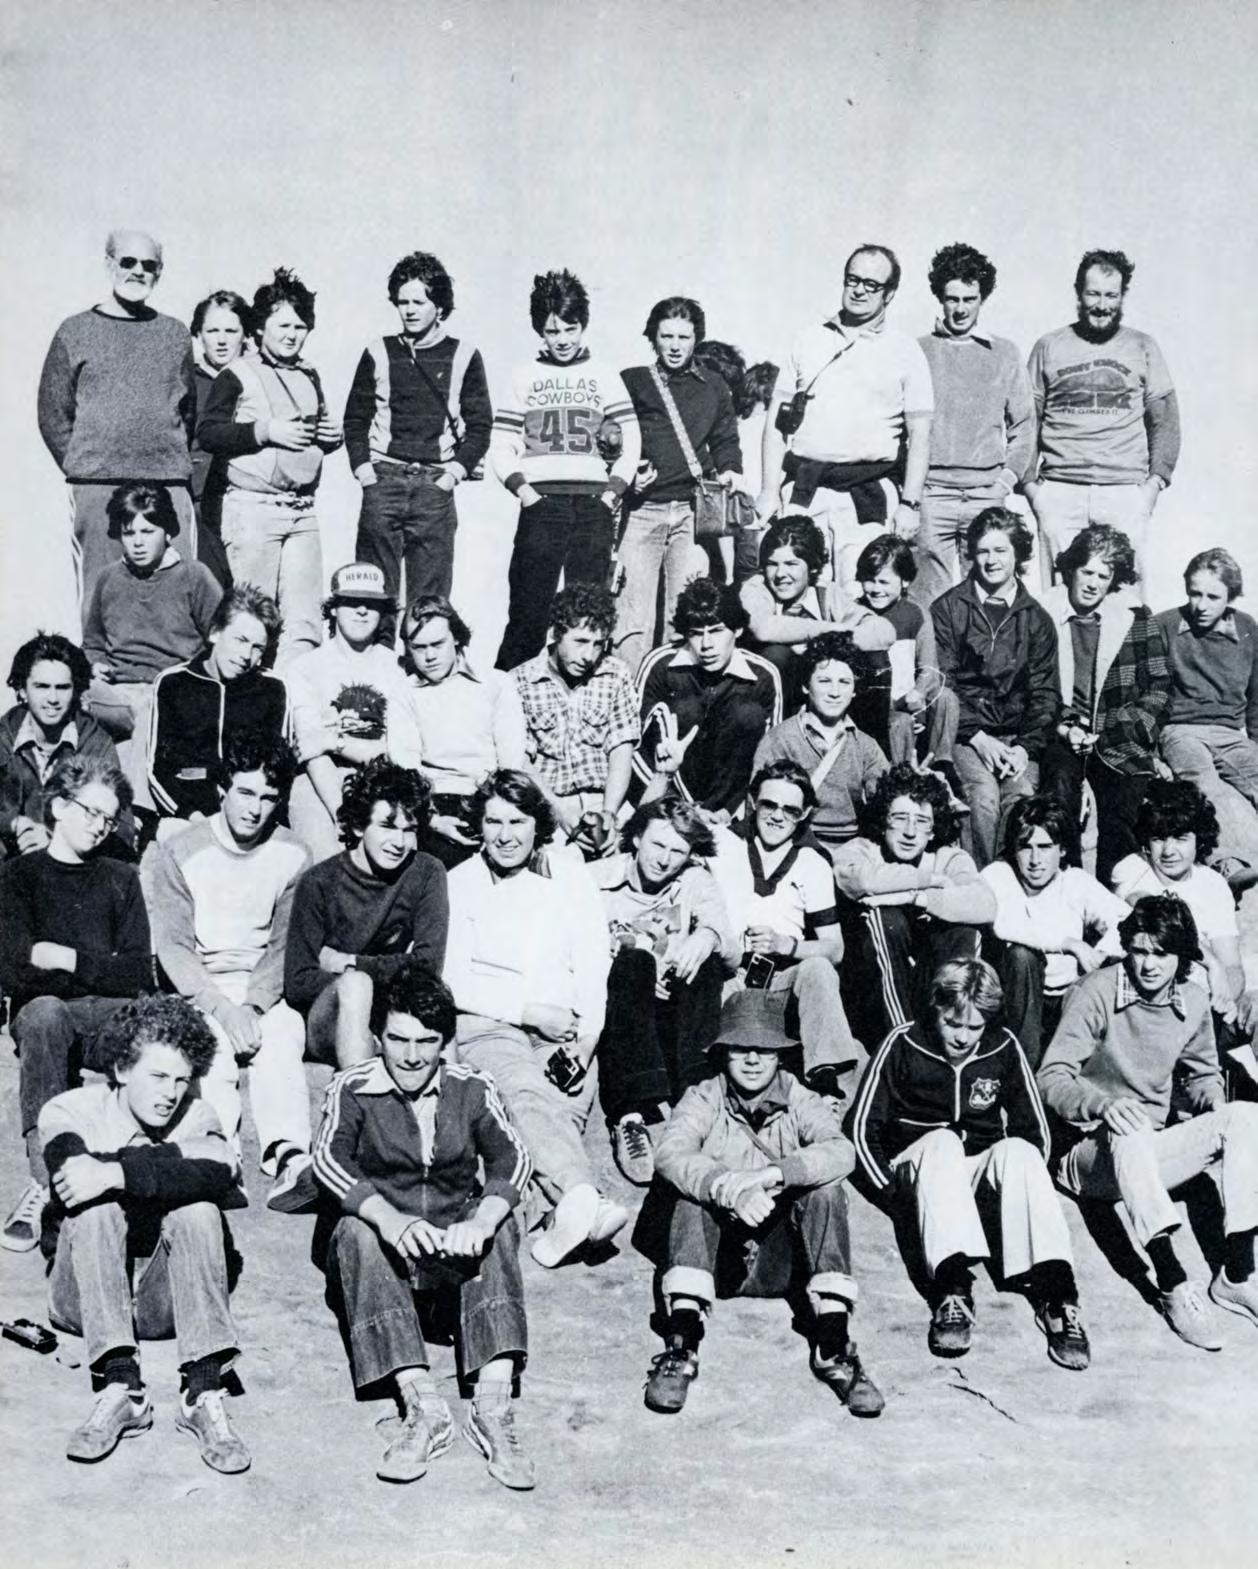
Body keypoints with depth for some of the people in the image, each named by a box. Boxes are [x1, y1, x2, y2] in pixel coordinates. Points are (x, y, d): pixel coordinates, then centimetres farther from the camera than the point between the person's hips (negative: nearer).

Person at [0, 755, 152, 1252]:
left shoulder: (120, 879, 22)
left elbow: (140, 974, 9)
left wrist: (68, 960, -4)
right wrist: (104, 969, -3)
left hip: (112, 1016, 1)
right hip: (45, 1012, -1)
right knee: (43, 1012, -37)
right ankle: (44, 1172, -40)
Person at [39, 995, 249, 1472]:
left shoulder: (196, 1116, -4)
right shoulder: (71, 1110, -6)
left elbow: (218, 1176, -27)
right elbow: (71, 1166, -29)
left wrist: (118, 1173, -38)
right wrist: (177, 1157, -27)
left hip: (164, 1300, 1)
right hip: (85, 1298, -1)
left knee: (198, 1211, -27)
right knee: (95, 1208, -28)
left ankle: (204, 1394, -32)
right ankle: (120, 1388, -35)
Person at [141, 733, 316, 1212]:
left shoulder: (292, 856, 4)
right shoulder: (174, 854, 0)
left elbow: (286, 947, 1)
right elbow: (173, 946, -6)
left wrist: (253, 1005, -16)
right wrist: (221, 1007, -19)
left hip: (266, 988, 1)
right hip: (195, 990, 0)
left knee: (280, 1040, -30)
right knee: (213, 1047, -31)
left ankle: (290, 1159, -46)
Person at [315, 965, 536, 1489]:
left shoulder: (472, 1089, -1)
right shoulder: (352, 1089, -5)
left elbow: (511, 1160, -15)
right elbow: (330, 1160, -23)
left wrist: (480, 1221, -37)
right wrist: (389, 1218, -42)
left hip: (454, 1251, 1)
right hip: (384, 1248, -1)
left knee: (500, 1224, -27)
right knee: (357, 1232, -32)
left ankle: (493, 1405, -35)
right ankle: (421, 1405, -39)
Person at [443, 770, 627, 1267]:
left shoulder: (571, 878, 14)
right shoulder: (460, 883, 9)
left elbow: (594, 971, 8)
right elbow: (453, 982, 1)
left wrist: (584, 1042, -9)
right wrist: (530, 1010, -8)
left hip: (563, 1033, 3)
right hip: (485, 1025, -3)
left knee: (566, 1104, -30)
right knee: (527, 1092, -35)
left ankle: (568, 1215, -51)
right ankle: (587, 1202, -58)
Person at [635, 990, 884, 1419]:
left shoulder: (800, 1103, 0)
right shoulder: (703, 1100, -2)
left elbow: (841, 1152, -22)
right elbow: (670, 1154, -24)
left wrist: (772, 1175, -39)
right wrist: (731, 1189, -42)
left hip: (782, 1261, 1)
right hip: (714, 1257, 0)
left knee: (826, 1187, -23)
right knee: (694, 1187, -27)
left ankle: (833, 1347, -27)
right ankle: (681, 1346, -36)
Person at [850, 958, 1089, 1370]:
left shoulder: (1004, 1047, -2)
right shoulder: (903, 1044, -8)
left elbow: (1034, 1130, 7)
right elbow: (864, 1127, -4)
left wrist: (1020, 1188, -7)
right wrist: (891, 1191, -12)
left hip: (980, 1166, 2)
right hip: (917, 1165, -2)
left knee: (1019, 1152, -30)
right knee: (943, 1140, -34)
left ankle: (1056, 1295, -39)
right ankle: (953, 1288, -46)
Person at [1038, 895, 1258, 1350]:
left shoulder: (1192, 1002, 3)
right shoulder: (1097, 992, -13)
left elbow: (1203, 1074, 20)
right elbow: (1050, 1078, -18)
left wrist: (1216, 1108, -3)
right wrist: (1102, 1104, -37)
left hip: (1148, 1158, 5)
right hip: (1090, 1154, -5)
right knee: (1129, 1127, -38)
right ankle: (1173, 1284, -43)